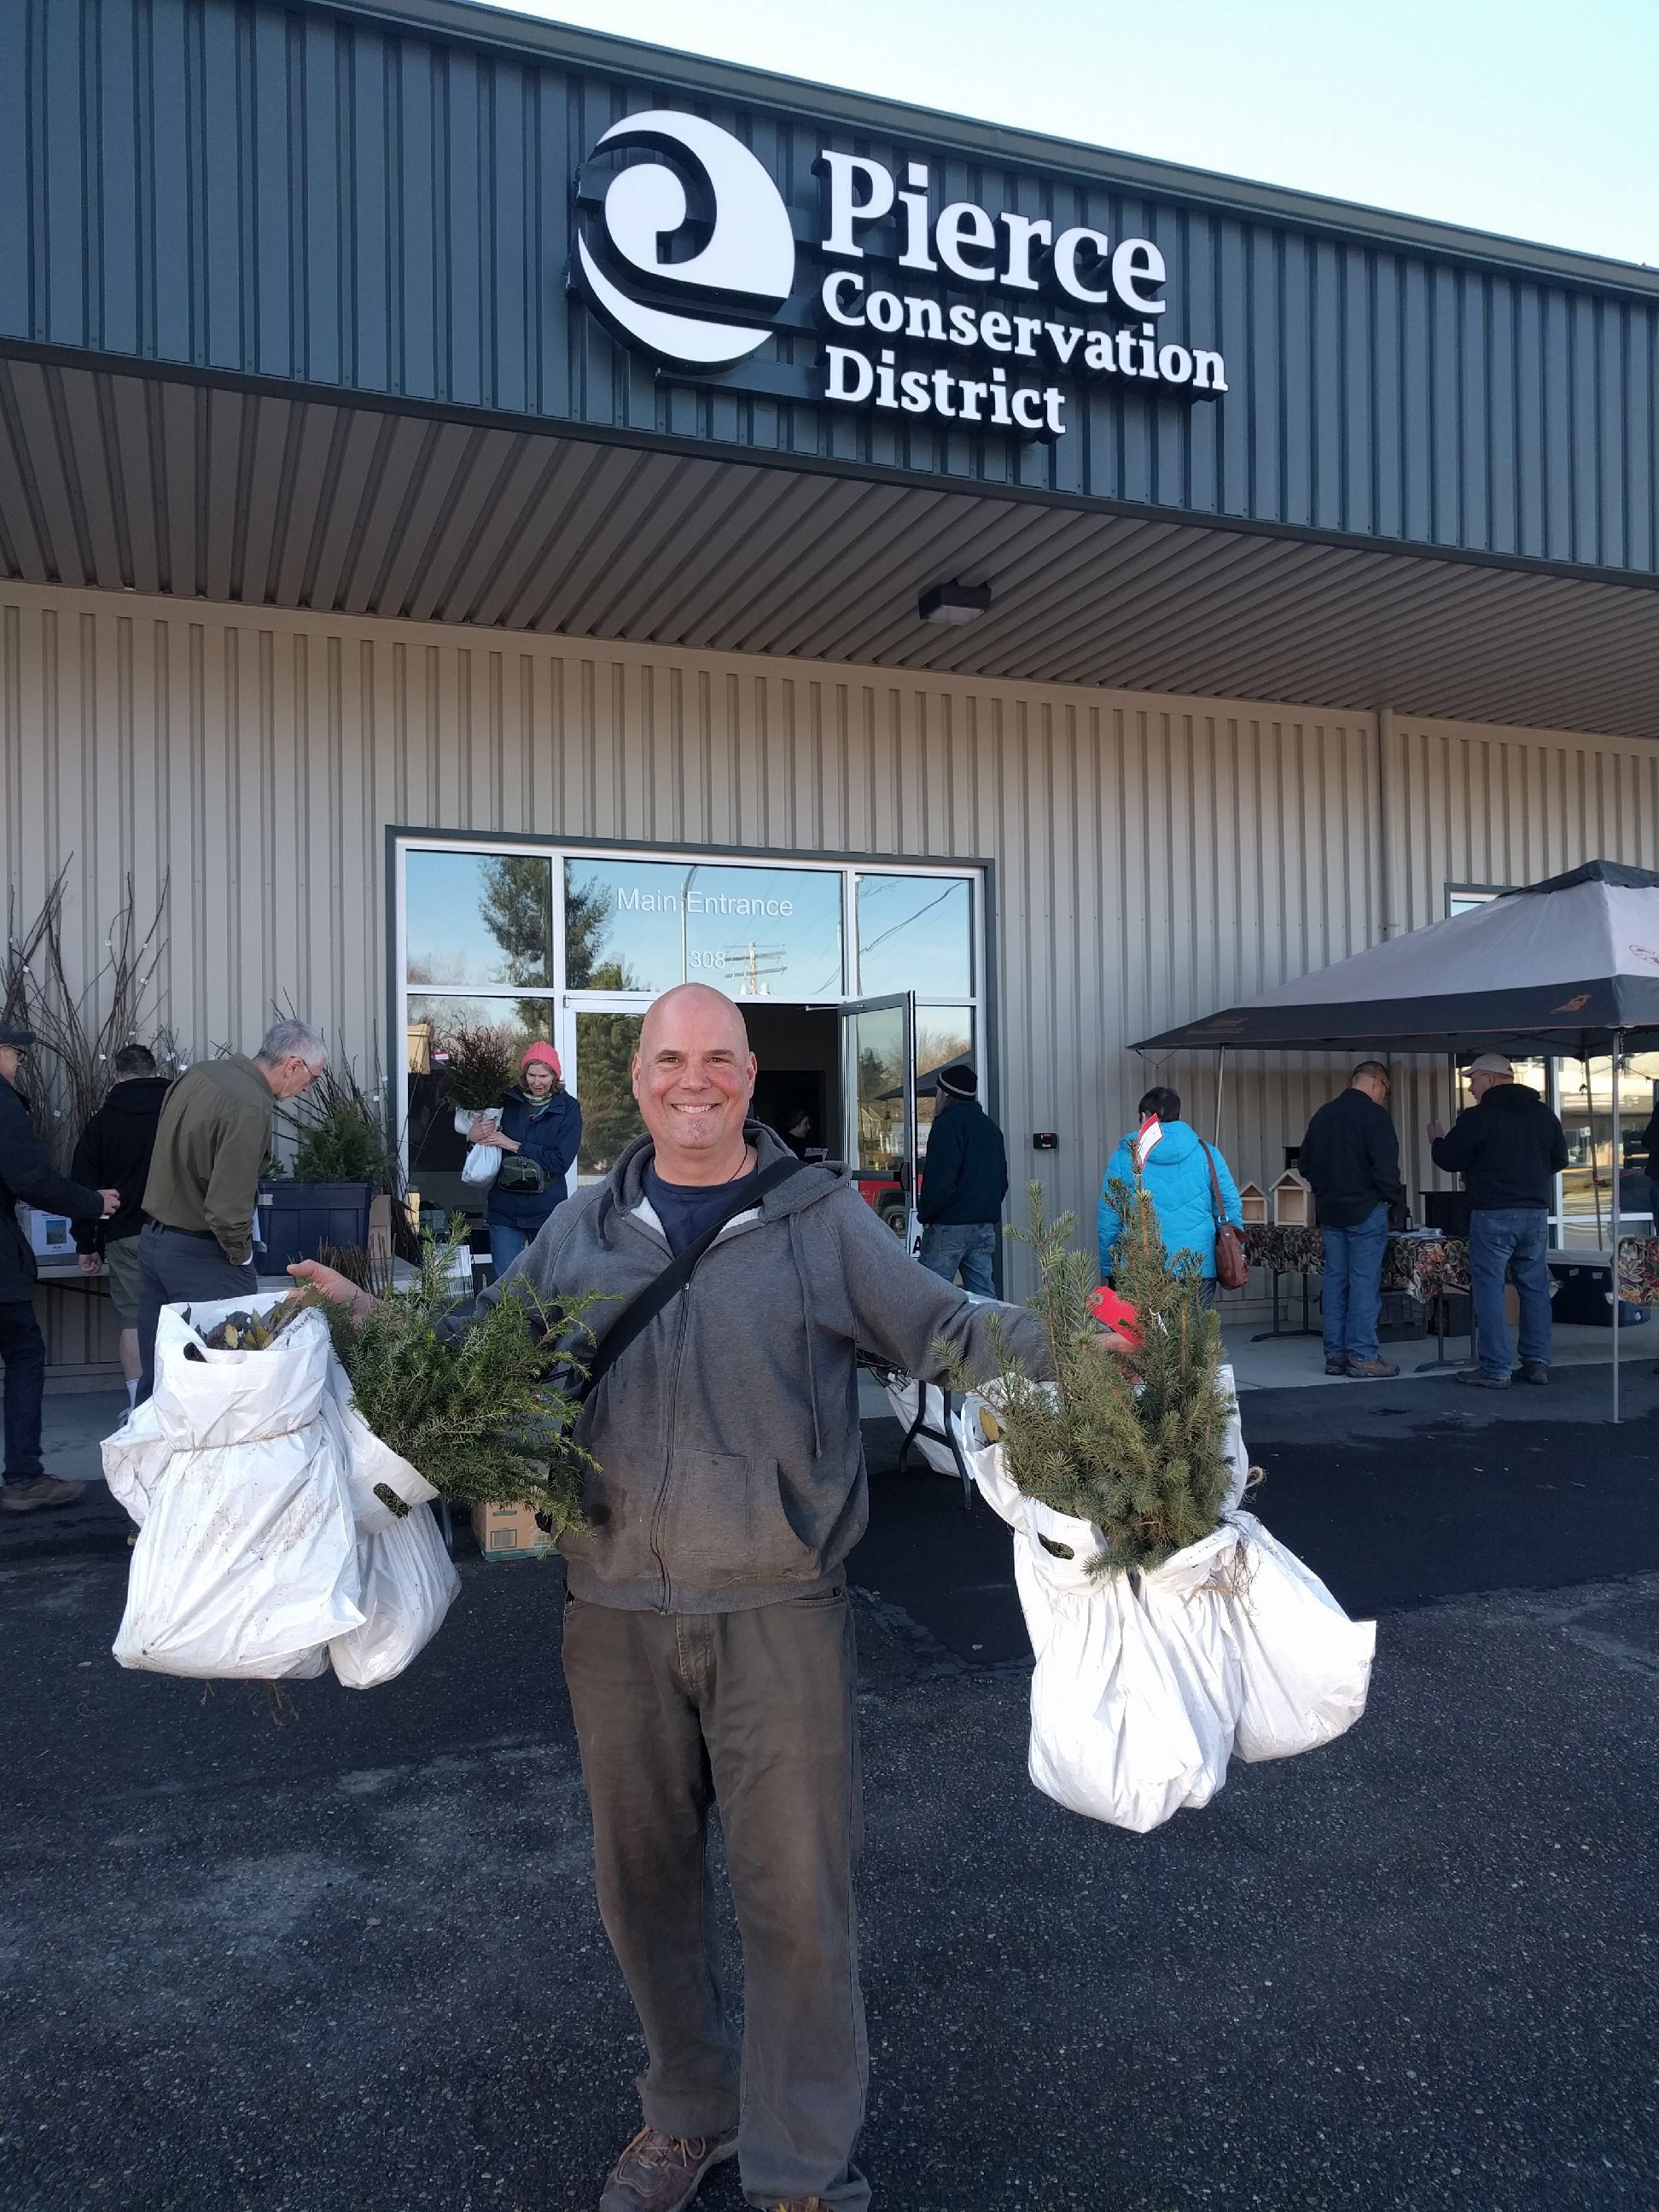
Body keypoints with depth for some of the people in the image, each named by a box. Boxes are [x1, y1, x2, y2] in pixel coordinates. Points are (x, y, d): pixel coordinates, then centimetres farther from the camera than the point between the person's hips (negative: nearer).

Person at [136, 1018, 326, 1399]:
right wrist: (242, 1254, -9)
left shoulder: (200, 1072, 4)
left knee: (156, 1371, 16)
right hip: (201, 1255, -9)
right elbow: (227, 1208, -27)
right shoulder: (250, 1109, -23)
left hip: (152, 1237, 9)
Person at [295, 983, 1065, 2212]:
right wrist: (373, 1319, 0)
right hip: (618, 1613, 3)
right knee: (644, 1876, 18)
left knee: (797, 1888, 4)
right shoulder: (582, 1230, 9)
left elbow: (942, 1327, -4)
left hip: (780, 1612, -3)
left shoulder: (822, 1217, 0)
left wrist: (1062, 1341, -20)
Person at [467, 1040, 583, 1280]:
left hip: (547, 1211, -1)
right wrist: (475, 1135, -13)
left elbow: (561, 1161, -12)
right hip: (504, 1209, 1)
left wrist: (514, 1145, -13)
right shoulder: (507, 1101, 3)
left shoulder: (568, 1108, -2)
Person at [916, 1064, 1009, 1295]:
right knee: (983, 1291, 8)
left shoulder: (947, 1125, -10)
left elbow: (940, 1180, -18)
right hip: (986, 1226, 8)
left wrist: (925, 1214, -7)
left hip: (949, 1224, -8)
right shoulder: (991, 1126, 18)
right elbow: (1002, 1178, 22)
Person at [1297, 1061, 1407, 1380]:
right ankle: (1362, 1356, -3)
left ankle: (1335, 1354, 13)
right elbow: (1386, 1168, -17)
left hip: (1330, 1211, 7)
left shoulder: (1323, 1114, 12)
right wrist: (1395, 1198, -2)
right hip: (1366, 1211, -7)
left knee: (1335, 1281, 10)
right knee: (1364, 1282, -4)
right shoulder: (1374, 1115, -11)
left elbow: (1304, 1164, 16)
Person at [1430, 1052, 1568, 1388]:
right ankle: (1537, 1362, 15)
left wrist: (1437, 1141, 14)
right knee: (1535, 1287, 13)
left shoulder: (1477, 1117, -11)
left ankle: (1496, 1370, -3)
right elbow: (1560, 1159, 18)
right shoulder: (1543, 1114, 9)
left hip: (1493, 1215, -6)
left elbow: (1450, 1160, -6)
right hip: (1536, 1212, 6)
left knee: (1489, 1289, -2)